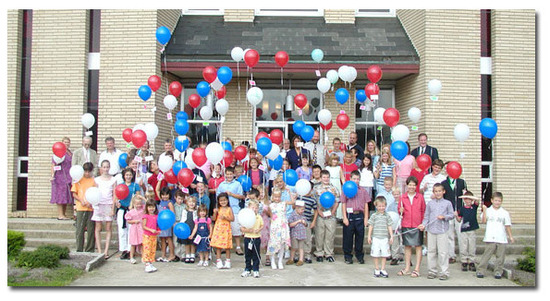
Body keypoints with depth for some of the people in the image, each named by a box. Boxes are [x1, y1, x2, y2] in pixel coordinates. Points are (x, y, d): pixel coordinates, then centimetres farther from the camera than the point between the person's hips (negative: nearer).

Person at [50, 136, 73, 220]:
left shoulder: (70, 153, 14)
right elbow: (53, 164, -9)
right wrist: (52, 175, -18)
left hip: (68, 177, 7)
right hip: (60, 176, -7)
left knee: (66, 195, 7)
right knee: (60, 195, -5)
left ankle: (64, 214, 13)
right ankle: (60, 215, -4)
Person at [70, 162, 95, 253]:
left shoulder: (94, 180, 4)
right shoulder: (79, 179, 7)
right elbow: (74, 193, 8)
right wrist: (81, 200, -9)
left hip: (91, 208, 0)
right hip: (81, 208, 1)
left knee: (91, 230, 1)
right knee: (79, 230, 1)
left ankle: (89, 250, 10)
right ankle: (79, 251, 8)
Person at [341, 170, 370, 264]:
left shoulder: (363, 191, 7)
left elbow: (366, 205, 10)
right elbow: (343, 204, 1)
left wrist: (366, 218, 5)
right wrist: (344, 217, -5)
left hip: (360, 215, 2)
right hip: (349, 215, -1)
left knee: (360, 236, 8)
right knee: (348, 236, 4)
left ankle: (359, 255, 22)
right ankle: (347, 256, 16)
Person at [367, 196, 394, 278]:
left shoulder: (387, 216, 6)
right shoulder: (374, 216, 3)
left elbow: (389, 227, 8)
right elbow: (371, 226, 6)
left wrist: (391, 236, 3)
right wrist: (369, 236, 3)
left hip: (385, 238, 1)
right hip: (375, 237, -1)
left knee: (384, 254, 4)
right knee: (376, 254, 2)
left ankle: (383, 269, 14)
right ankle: (377, 269, 14)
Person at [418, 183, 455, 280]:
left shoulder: (447, 203, 4)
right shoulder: (430, 203, 10)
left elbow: (452, 215, 5)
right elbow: (426, 216, 9)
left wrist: (444, 216, -12)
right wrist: (423, 225, -5)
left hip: (442, 231, -2)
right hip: (431, 230, 3)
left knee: (443, 252, -3)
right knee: (431, 252, 8)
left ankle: (444, 272, 6)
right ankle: (432, 271, 17)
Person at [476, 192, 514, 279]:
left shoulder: (505, 213, 8)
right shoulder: (488, 210, 5)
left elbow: (507, 225, 11)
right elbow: (483, 221, -9)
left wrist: (510, 236, 8)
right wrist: (484, 210, -14)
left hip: (502, 239, 2)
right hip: (490, 238, -2)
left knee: (500, 256, 5)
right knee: (487, 254, -3)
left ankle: (498, 271, 17)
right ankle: (481, 270, 2)